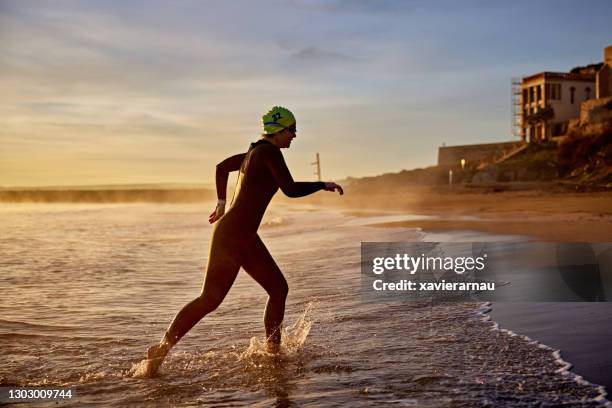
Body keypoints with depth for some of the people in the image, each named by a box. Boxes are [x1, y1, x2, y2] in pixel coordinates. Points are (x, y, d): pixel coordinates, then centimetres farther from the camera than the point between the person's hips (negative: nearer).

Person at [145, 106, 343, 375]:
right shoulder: (269, 152, -10)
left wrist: (222, 204, 34)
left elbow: (221, 167, 31)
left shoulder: (254, 152, 17)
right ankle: (162, 348, -1)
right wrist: (323, 185, -6)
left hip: (245, 236, 10)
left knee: (278, 289, 11)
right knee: (210, 299, -9)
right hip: (233, 234, -10)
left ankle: (273, 350, 19)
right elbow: (290, 189, -19)